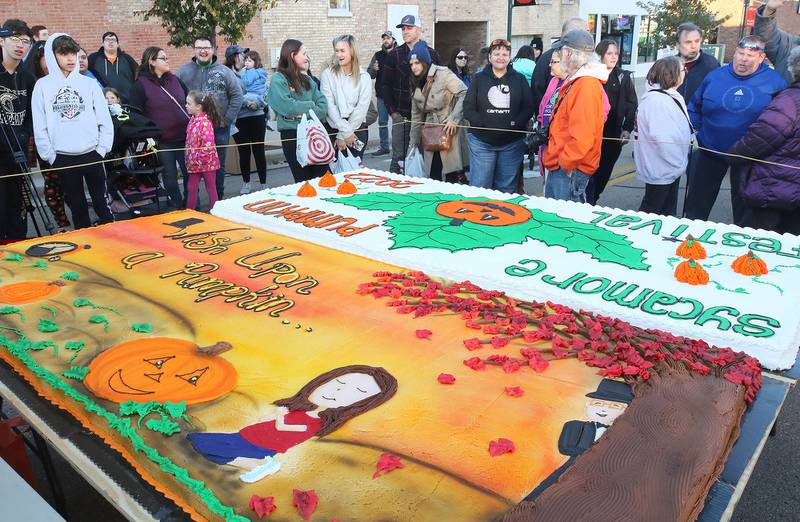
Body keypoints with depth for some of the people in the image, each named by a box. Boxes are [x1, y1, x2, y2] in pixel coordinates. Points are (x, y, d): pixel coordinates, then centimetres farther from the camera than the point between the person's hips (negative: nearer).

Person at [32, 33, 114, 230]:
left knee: (101, 203, 5)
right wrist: (51, 157, -1)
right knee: (77, 206, 10)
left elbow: (105, 120, 3)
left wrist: (102, 149, -2)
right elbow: (39, 127, 1)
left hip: (92, 155, 0)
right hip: (63, 158, 0)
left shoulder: (89, 83, 3)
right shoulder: (43, 86, 2)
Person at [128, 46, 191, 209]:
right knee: (170, 175, 5)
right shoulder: (141, 84, -5)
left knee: (190, 173, 6)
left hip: (185, 136, 4)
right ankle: (177, 208, 17)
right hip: (163, 140, -4)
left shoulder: (175, 79, 11)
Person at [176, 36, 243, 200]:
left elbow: (237, 95, 1)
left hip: (219, 127, 0)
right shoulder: (183, 71, 4)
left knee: (218, 165, 8)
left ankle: (218, 200, 20)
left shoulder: (224, 71, 3)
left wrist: (227, 119, -5)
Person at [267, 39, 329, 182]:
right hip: (292, 134, -5)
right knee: (304, 180, -1)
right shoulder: (278, 79, -3)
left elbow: (323, 105, 5)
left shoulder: (307, 79, 14)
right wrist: (310, 105, -4)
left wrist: (307, 113, -13)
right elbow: (287, 107, -17)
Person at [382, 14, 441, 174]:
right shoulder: (395, 54, 3)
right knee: (398, 156, 0)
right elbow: (386, 85, 4)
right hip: (401, 114, -1)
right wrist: (392, 111, -3)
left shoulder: (432, 54, 5)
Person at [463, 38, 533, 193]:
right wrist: (485, 123, -18)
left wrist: (515, 124, -18)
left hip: (512, 143, 1)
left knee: (506, 189, 9)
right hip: (482, 142, -1)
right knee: (479, 188, -2)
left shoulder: (519, 80, 9)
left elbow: (528, 108, 1)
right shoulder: (479, 79, 7)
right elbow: (468, 109, -1)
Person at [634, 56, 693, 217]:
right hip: (661, 169, -9)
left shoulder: (671, 96, 9)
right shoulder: (656, 100, -23)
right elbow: (662, 138, -28)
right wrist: (677, 164, -20)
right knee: (651, 210, 6)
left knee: (669, 212, 19)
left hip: (672, 167, 9)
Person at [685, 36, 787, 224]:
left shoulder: (775, 82, -7)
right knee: (696, 205, 11)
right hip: (710, 151, 1)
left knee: (743, 208, 14)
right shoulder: (714, 77, -3)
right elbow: (695, 107, 9)